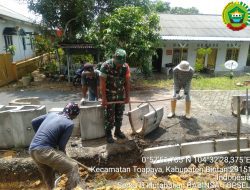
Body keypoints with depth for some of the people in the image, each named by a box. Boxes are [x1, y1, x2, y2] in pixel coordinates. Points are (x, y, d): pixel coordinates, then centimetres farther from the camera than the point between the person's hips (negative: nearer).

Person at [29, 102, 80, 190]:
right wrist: (64, 158, 12)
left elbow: (34, 122, 18)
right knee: (73, 167, -1)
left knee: (48, 175, 27)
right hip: (44, 150, -8)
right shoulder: (69, 123, -7)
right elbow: (61, 145, -6)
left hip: (32, 149, 9)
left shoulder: (52, 114, 13)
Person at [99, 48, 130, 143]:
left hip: (121, 94, 4)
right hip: (109, 95, -4)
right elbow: (102, 83, -17)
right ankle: (108, 134, 17)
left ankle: (118, 131, 28)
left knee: (119, 114, 12)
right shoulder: (106, 65, -18)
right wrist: (104, 98, -19)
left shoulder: (126, 66, -6)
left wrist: (127, 96, 0)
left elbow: (127, 82, 1)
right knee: (109, 115, 1)